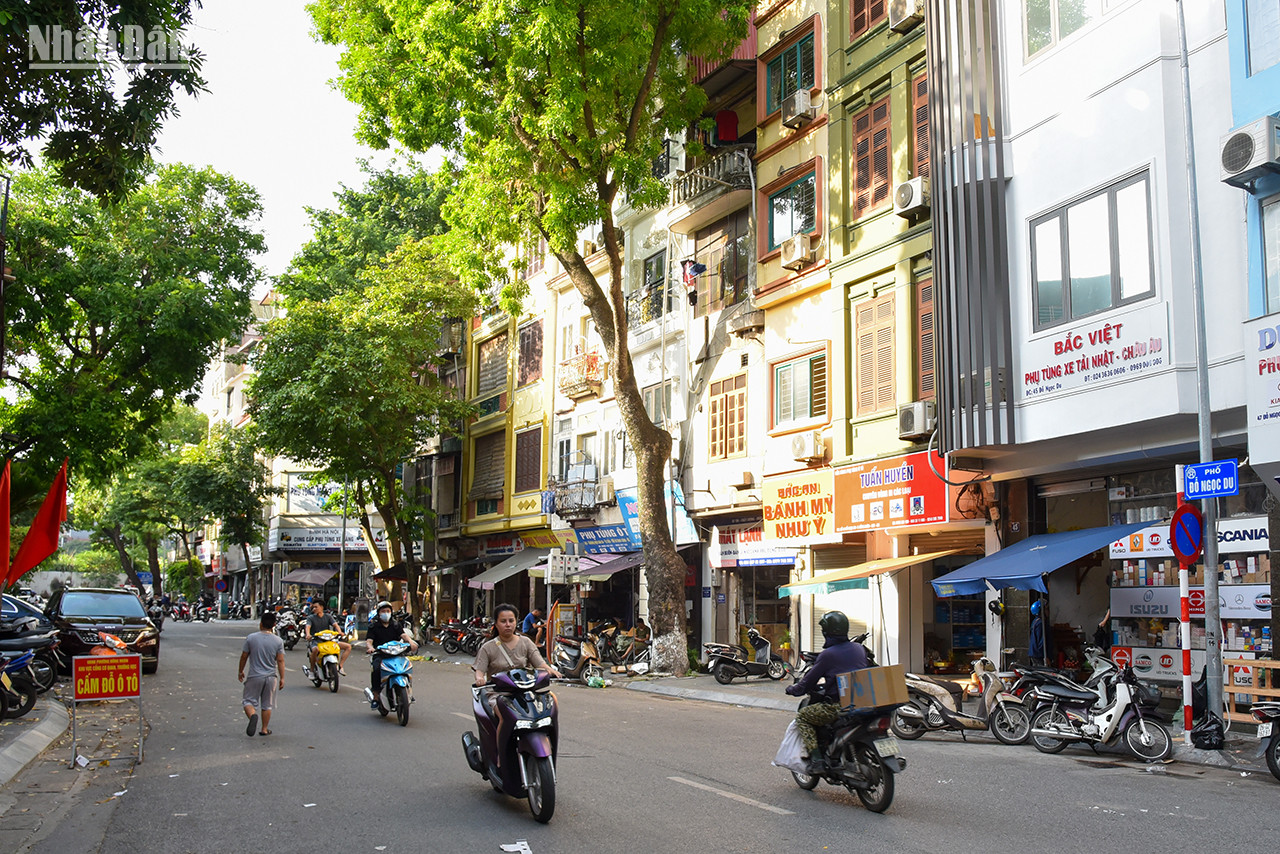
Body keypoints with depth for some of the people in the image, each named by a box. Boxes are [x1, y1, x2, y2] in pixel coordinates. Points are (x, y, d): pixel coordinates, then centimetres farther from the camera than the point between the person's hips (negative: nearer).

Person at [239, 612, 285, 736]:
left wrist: (241, 671, 16)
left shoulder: (251, 638, -6)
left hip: (254, 676, -1)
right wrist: (282, 678, 2)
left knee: (248, 701, 6)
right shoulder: (278, 641, -5)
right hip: (271, 677, 2)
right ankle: (265, 729, 18)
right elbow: (280, 661, -5)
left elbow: (244, 656, 1)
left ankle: (253, 715, -24)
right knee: (267, 705, 14)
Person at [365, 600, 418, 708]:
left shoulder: (396, 624, 15)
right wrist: (370, 647, -28)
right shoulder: (373, 626, 9)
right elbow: (368, 640, -3)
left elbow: (403, 634, 0)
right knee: (376, 669, -32)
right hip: (379, 654, -2)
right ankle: (375, 697, -25)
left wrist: (410, 641, -23)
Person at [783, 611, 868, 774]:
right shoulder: (859, 648, 8)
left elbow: (808, 682, -3)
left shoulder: (827, 655, -10)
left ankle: (816, 759, -4)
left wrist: (792, 689, 17)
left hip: (838, 707, -7)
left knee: (802, 716, 11)